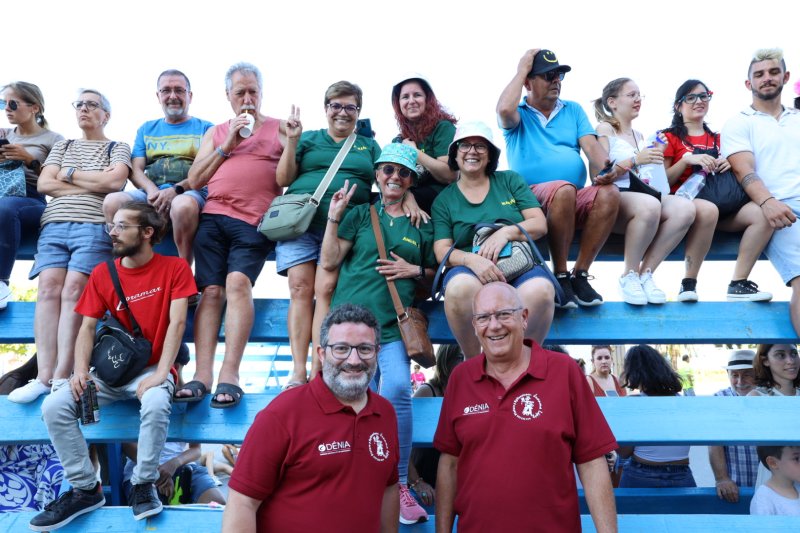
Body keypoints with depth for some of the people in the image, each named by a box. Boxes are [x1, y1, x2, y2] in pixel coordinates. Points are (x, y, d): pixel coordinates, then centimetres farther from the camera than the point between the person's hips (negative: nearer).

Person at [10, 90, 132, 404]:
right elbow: (43, 184, 10)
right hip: (54, 225, 4)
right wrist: (95, 183, 1)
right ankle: (44, 377, -20)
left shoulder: (117, 148, 15)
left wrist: (70, 175, 4)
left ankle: (62, 377, -22)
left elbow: (116, 181, -6)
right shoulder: (62, 146, 27)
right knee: (48, 288, -16)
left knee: (73, 290, -21)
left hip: (93, 227, -3)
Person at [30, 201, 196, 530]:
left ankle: (143, 485, -11)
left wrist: (160, 374, -21)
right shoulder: (102, 274, 5)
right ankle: (85, 489, -4)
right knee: (54, 406, -19)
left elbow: (176, 323, -12)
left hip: (152, 370, -4)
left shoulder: (174, 268, -5)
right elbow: (87, 328, 2)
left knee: (156, 404, -36)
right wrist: (81, 371, -15)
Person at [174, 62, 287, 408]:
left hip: (255, 222, -3)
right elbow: (194, 180, 14)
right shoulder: (216, 133, 25)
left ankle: (230, 374, -25)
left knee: (238, 281, -23)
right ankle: (202, 375, -13)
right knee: (212, 290, -10)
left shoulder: (278, 128, 16)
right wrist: (227, 146, 6)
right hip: (213, 217, 3)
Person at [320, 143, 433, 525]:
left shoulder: (422, 225, 17)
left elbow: (433, 275, 23)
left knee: (397, 389, -23)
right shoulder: (359, 214, 14)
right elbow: (329, 262, 7)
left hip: (393, 325, 0)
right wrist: (334, 218, -1)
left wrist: (415, 271, 2)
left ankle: (398, 485, -8)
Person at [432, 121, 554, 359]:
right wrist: (472, 259, -19)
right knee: (460, 287, -37)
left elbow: (540, 225, 8)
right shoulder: (443, 200, 15)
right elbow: (442, 251, 3)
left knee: (539, 291, -35)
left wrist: (506, 232, -13)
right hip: (470, 270, 0)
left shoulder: (510, 180, 17)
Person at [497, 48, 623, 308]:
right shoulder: (519, 113, 12)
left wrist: (604, 168, -15)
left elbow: (591, 145, 7)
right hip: (533, 198, -4)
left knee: (609, 193, -27)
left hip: (577, 201, 4)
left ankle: (580, 274, -17)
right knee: (563, 189, -37)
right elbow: (504, 109, -14)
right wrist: (521, 70, 0)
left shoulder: (573, 110, 22)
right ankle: (560, 275, -21)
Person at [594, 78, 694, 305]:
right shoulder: (604, 129, 6)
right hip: (614, 199, -6)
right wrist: (635, 160, -14)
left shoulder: (639, 136, 26)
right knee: (649, 205, -39)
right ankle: (629, 276, -20)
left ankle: (646, 273, -17)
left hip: (643, 196, 6)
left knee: (685, 208, -25)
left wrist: (657, 154, 10)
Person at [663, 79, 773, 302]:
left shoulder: (717, 139, 24)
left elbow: (733, 173, 27)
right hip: (686, 202, -5)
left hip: (724, 204, 5)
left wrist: (730, 164, 5)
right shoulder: (669, 137, 9)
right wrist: (688, 160, -13)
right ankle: (688, 283, -29)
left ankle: (738, 284, -21)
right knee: (708, 209, -41)